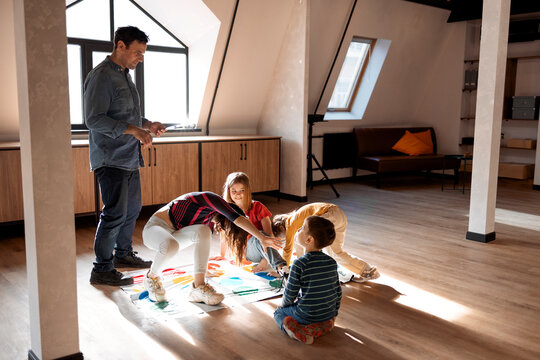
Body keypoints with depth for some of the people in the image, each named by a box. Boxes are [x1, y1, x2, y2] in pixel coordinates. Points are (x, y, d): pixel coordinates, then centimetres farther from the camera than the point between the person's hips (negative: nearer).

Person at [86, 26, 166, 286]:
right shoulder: (101, 77, -13)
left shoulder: (125, 75, 18)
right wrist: (133, 130, -24)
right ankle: (102, 270, 2)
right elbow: (94, 120, -20)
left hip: (129, 157, 10)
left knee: (132, 209, 16)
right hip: (110, 159, -9)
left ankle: (123, 254, 32)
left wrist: (147, 124, 10)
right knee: (115, 214, -8)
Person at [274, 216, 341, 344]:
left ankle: (298, 331, -8)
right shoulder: (332, 262, -2)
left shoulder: (299, 264, -20)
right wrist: (333, 314, 21)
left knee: (278, 312, 20)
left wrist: (284, 304, 11)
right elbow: (338, 291, 6)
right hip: (328, 314, 6)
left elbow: (290, 294, -12)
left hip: (307, 315, -6)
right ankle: (325, 325, 9)